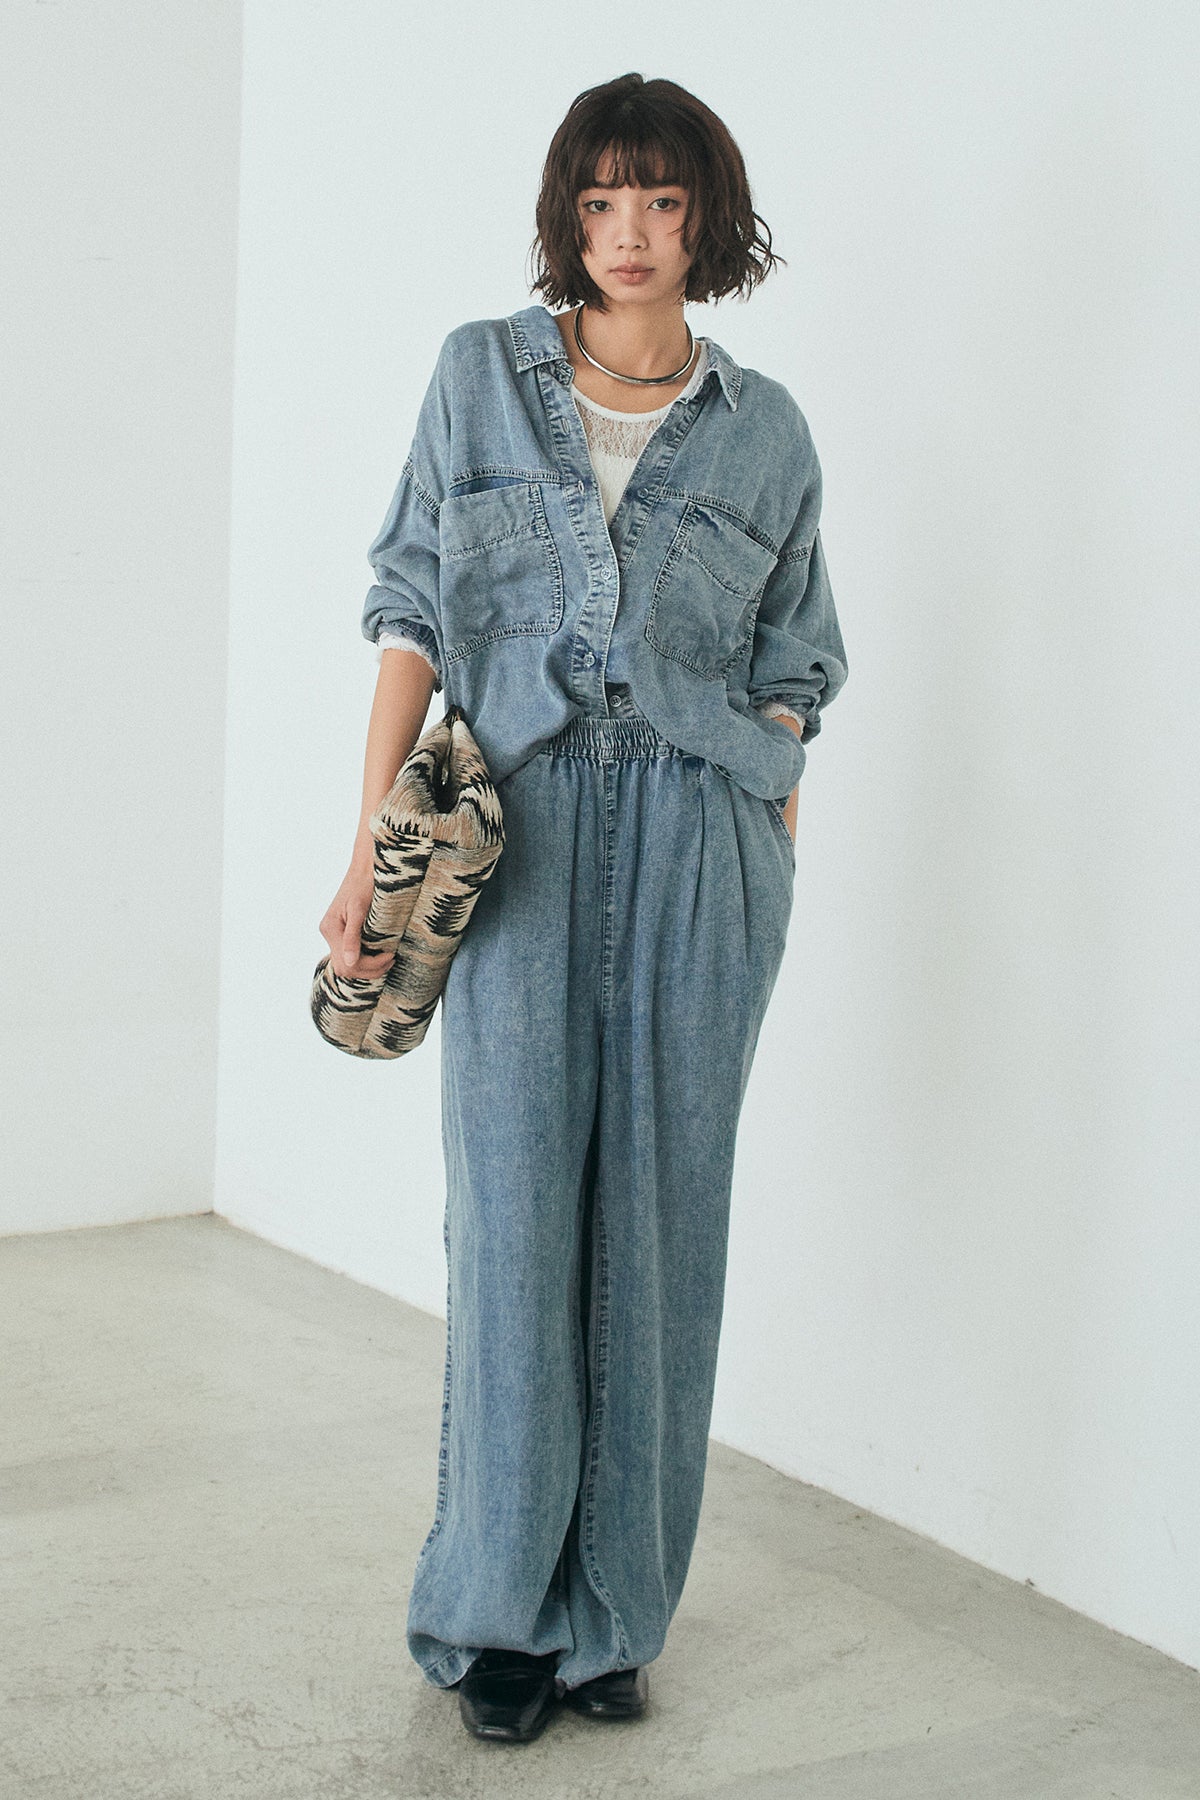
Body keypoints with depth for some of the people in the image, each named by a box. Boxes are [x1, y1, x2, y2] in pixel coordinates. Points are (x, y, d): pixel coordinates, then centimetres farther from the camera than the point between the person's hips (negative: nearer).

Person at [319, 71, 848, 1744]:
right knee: (513, 1195, -3)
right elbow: (415, 614, 5)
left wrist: (771, 874, 5)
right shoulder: (481, 374, 8)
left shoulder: (765, 432, 10)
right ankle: (500, 1605, 11)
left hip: (701, 837, 1)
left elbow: (787, 676, 12)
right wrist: (373, 843, -2)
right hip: (518, 822, 0)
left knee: (660, 1208, 2)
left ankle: (614, 1609, 14)